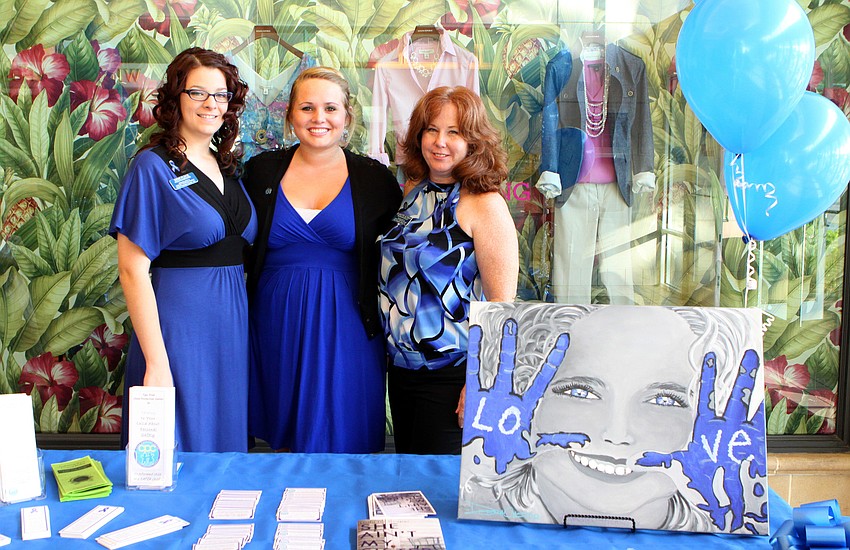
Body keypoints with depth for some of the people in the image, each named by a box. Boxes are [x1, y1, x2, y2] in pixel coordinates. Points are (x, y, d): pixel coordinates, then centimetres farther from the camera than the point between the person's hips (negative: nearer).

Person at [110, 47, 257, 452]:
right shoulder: (154, 167, -8)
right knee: (178, 461, 3)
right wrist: (155, 362, -16)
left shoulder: (227, 168, 11)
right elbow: (133, 271, -12)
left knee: (227, 443, 14)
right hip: (178, 326, -6)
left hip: (233, 326, 6)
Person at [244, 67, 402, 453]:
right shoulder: (262, 171, 4)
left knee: (342, 441, 4)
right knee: (284, 440, 11)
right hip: (277, 325, 2)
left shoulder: (375, 180, 0)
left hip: (346, 326, -1)